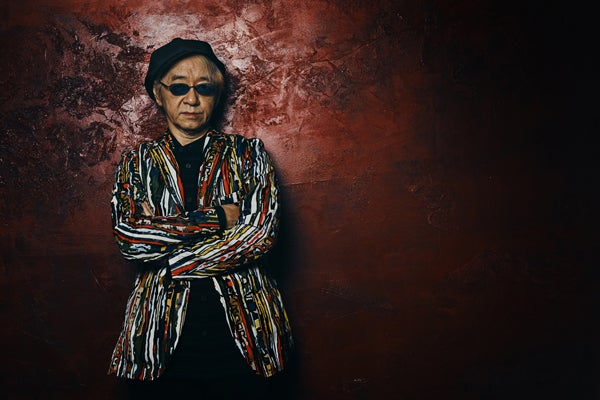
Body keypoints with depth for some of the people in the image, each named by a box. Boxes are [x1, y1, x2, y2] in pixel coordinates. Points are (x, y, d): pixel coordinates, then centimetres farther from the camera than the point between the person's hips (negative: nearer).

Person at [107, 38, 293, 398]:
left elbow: (260, 232, -9)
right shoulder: (137, 163, 9)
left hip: (245, 330, 0)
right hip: (164, 333, 1)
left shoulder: (247, 153, 6)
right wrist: (216, 218, -13)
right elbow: (128, 238, -7)